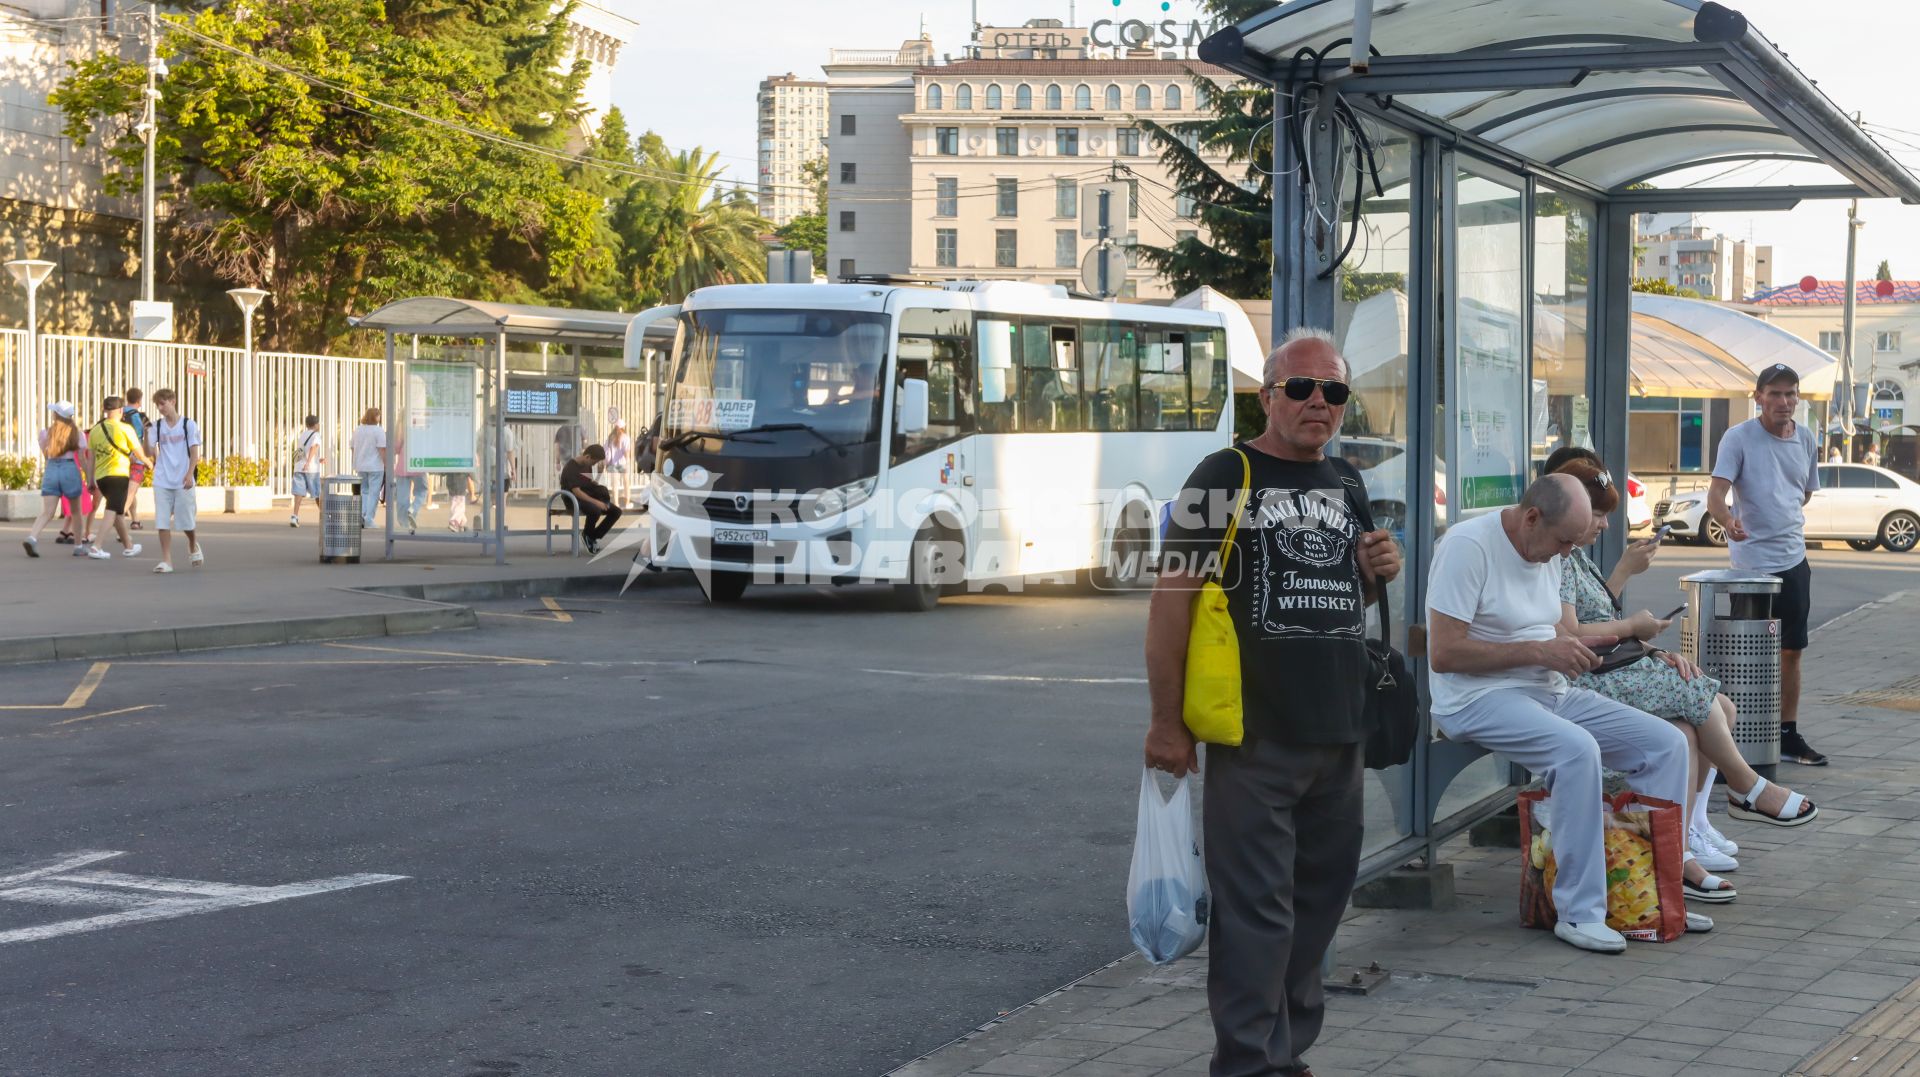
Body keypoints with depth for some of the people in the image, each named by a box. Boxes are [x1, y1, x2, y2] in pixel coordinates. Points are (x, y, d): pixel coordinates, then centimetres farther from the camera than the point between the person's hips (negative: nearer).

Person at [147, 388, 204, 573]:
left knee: (185, 520, 6)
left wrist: (189, 474, -13)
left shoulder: (189, 425, -1)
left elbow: (194, 453, -4)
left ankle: (193, 546, 36)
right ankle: (166, 560, -1)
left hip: (183, 482, -2)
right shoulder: (157, 426, 7)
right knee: (162, 522, -4)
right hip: (162, 481, 2)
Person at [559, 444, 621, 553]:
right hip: (574, 500, -8)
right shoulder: (571, 468, -18)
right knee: (595, 510, -38)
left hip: (588, 496, 8)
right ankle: (587, 535, -8)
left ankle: (593, 537, -2)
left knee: (616, 511, -8)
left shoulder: (587, 466, 9)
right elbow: (576, 492, -26)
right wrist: (595, 502, -33)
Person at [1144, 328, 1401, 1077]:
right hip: (1254, 735, -7)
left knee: (1318, 898, 15)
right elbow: (1173, 597, -11)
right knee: (1255, 908, -6)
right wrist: (1166, 721, -15)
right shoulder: (1224, 478, -7)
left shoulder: (1347, 484, 14)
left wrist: (1377, 574, 2)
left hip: (1339, 733, 7)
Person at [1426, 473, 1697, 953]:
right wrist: (1541, 651, -19)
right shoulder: (1469, 545, -15)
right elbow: (1443, 653, -21)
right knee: (1577, 749, -35)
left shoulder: (1548, 550, 12)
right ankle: (1580, 912, -26)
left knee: (1666, 743, -4)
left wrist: (1572, 645, -1)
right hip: (1479, 698, -9)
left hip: (1550, 691, 9)